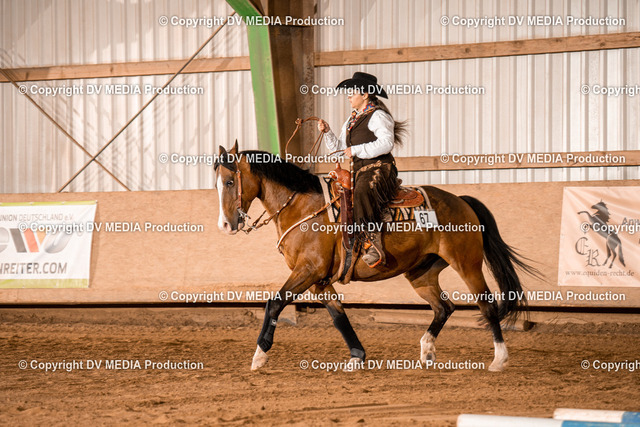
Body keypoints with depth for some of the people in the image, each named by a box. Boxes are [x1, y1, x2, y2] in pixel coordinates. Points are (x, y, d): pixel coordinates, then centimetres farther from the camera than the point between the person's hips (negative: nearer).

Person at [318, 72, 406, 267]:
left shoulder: (377, 116, -5)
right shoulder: (353, 120, 22)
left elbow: (386, 143, -20)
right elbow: (338, 146, 27)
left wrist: (356, 150, -19)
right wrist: (327, 132, 9)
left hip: (379, 170, -10)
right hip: (359, 171, 10)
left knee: (362, 192, -38)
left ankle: (376, 245, -43)